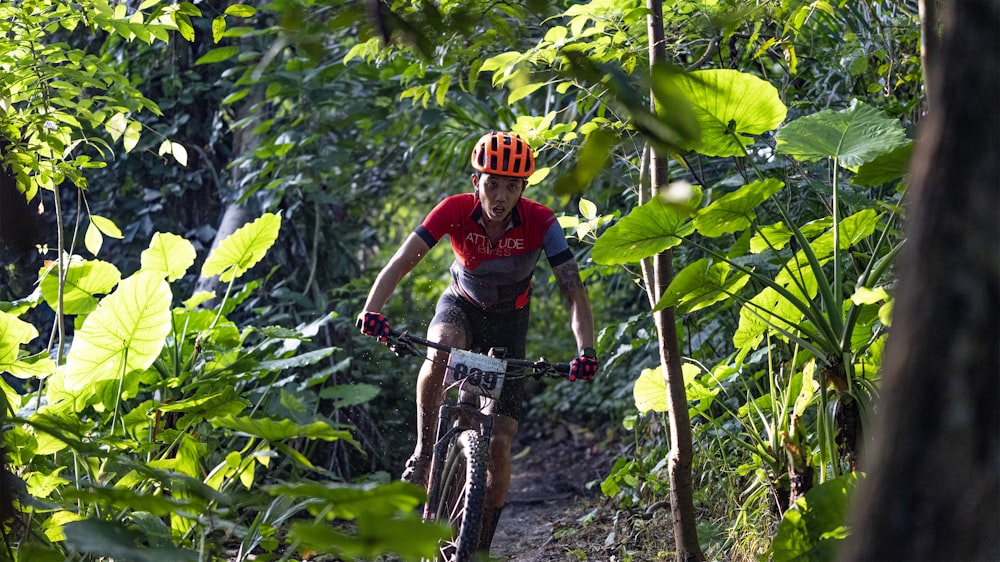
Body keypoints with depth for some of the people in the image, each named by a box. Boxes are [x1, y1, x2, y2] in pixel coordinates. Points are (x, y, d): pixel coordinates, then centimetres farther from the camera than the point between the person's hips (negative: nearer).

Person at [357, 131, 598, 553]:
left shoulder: (540, 222, -27)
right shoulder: (455, 211, -26)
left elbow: (574, 292, -28)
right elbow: (402, 261, -30)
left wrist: (586, 351, -43)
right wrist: (372, 311, -47)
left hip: (507, 323, 0)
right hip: (460, 305, 0)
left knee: (500, 442, -8)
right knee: (441, 352, -39)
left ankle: (482, 545, 8)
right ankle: (424, 453, -21)